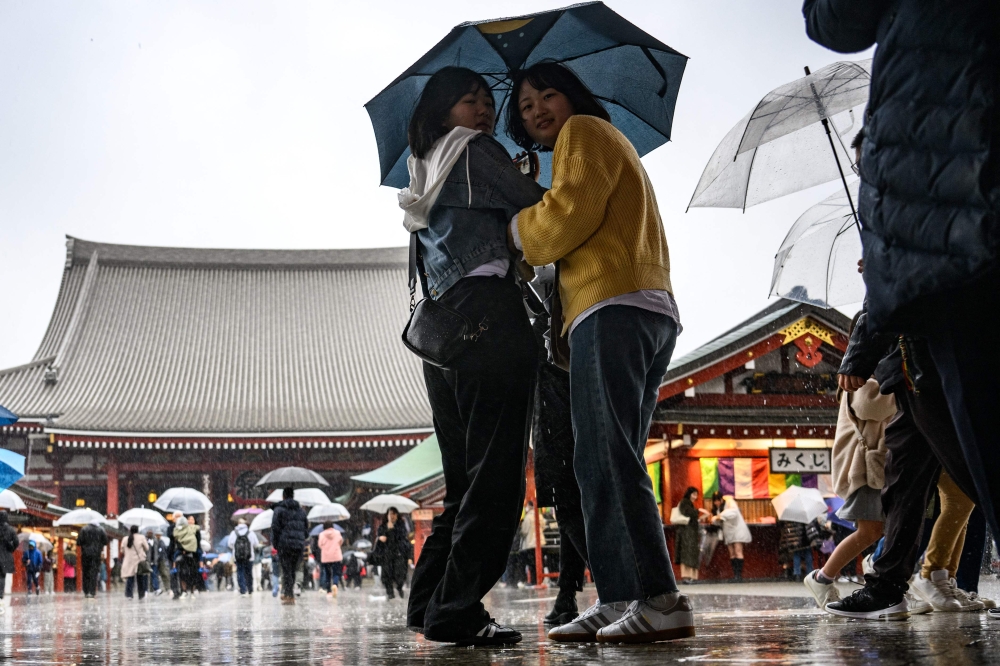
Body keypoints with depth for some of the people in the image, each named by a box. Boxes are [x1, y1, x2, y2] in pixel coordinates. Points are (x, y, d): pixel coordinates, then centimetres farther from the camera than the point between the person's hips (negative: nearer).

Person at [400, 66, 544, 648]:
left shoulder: (426, 175, 27)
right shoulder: (475, 149, 2)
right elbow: (538, 209, -4)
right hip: (491, 320, -9)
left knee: (465, 480, 14)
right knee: (496, 475, -10)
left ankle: (429, 603, 14)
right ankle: (458, 611, -13)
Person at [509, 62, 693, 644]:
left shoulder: (584, 131, 6)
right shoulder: (614, 144, 34)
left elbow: (565, 218, -10)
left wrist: (515, 231, 9)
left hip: (612, 309, -10)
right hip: (655, 313, 11)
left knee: (607, 459, -17)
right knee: (607, 463, 6)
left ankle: (661, 600, -23)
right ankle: (619, 600, 2)